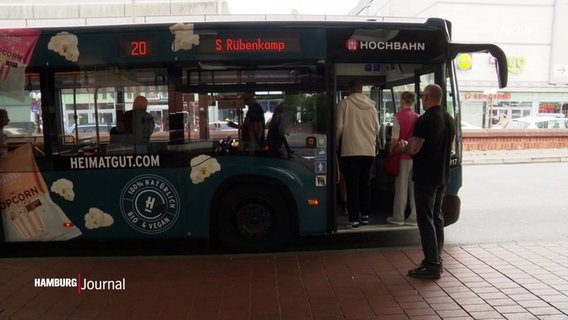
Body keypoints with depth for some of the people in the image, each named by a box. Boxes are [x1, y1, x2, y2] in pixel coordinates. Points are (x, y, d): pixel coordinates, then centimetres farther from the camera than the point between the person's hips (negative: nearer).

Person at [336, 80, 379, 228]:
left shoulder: (344, 103, -3)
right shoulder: (371, 105, 8)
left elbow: (339, 127, -7)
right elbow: (377, 128, 10)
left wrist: (336, 144, 9)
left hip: (350, 150, -4)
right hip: (369, 150, 5)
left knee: (352, 185, -1)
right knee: (364, 183, 16)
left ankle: (354, 219, -2)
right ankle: (364, 215, 22)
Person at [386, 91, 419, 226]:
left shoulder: (398, 116, -9)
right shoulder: (418, 117, 5)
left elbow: (395, 138, -12)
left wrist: (391, 152, 1)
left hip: (402, 156, -4)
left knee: (401, 187, 4)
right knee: (415, 187, 9)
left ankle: (398, 217, 12)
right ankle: (414, 218, 15)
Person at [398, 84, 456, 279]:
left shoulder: (425, 120, -18)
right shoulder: (449, 119, 10)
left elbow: (413, 149, -21)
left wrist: (403, 147, -1)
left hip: (425, 177, -9)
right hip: (442, 176, 9)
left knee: (425, 219, -3)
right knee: (437, 217, 16)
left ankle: (432, 265, 1)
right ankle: (436, 259, 25)